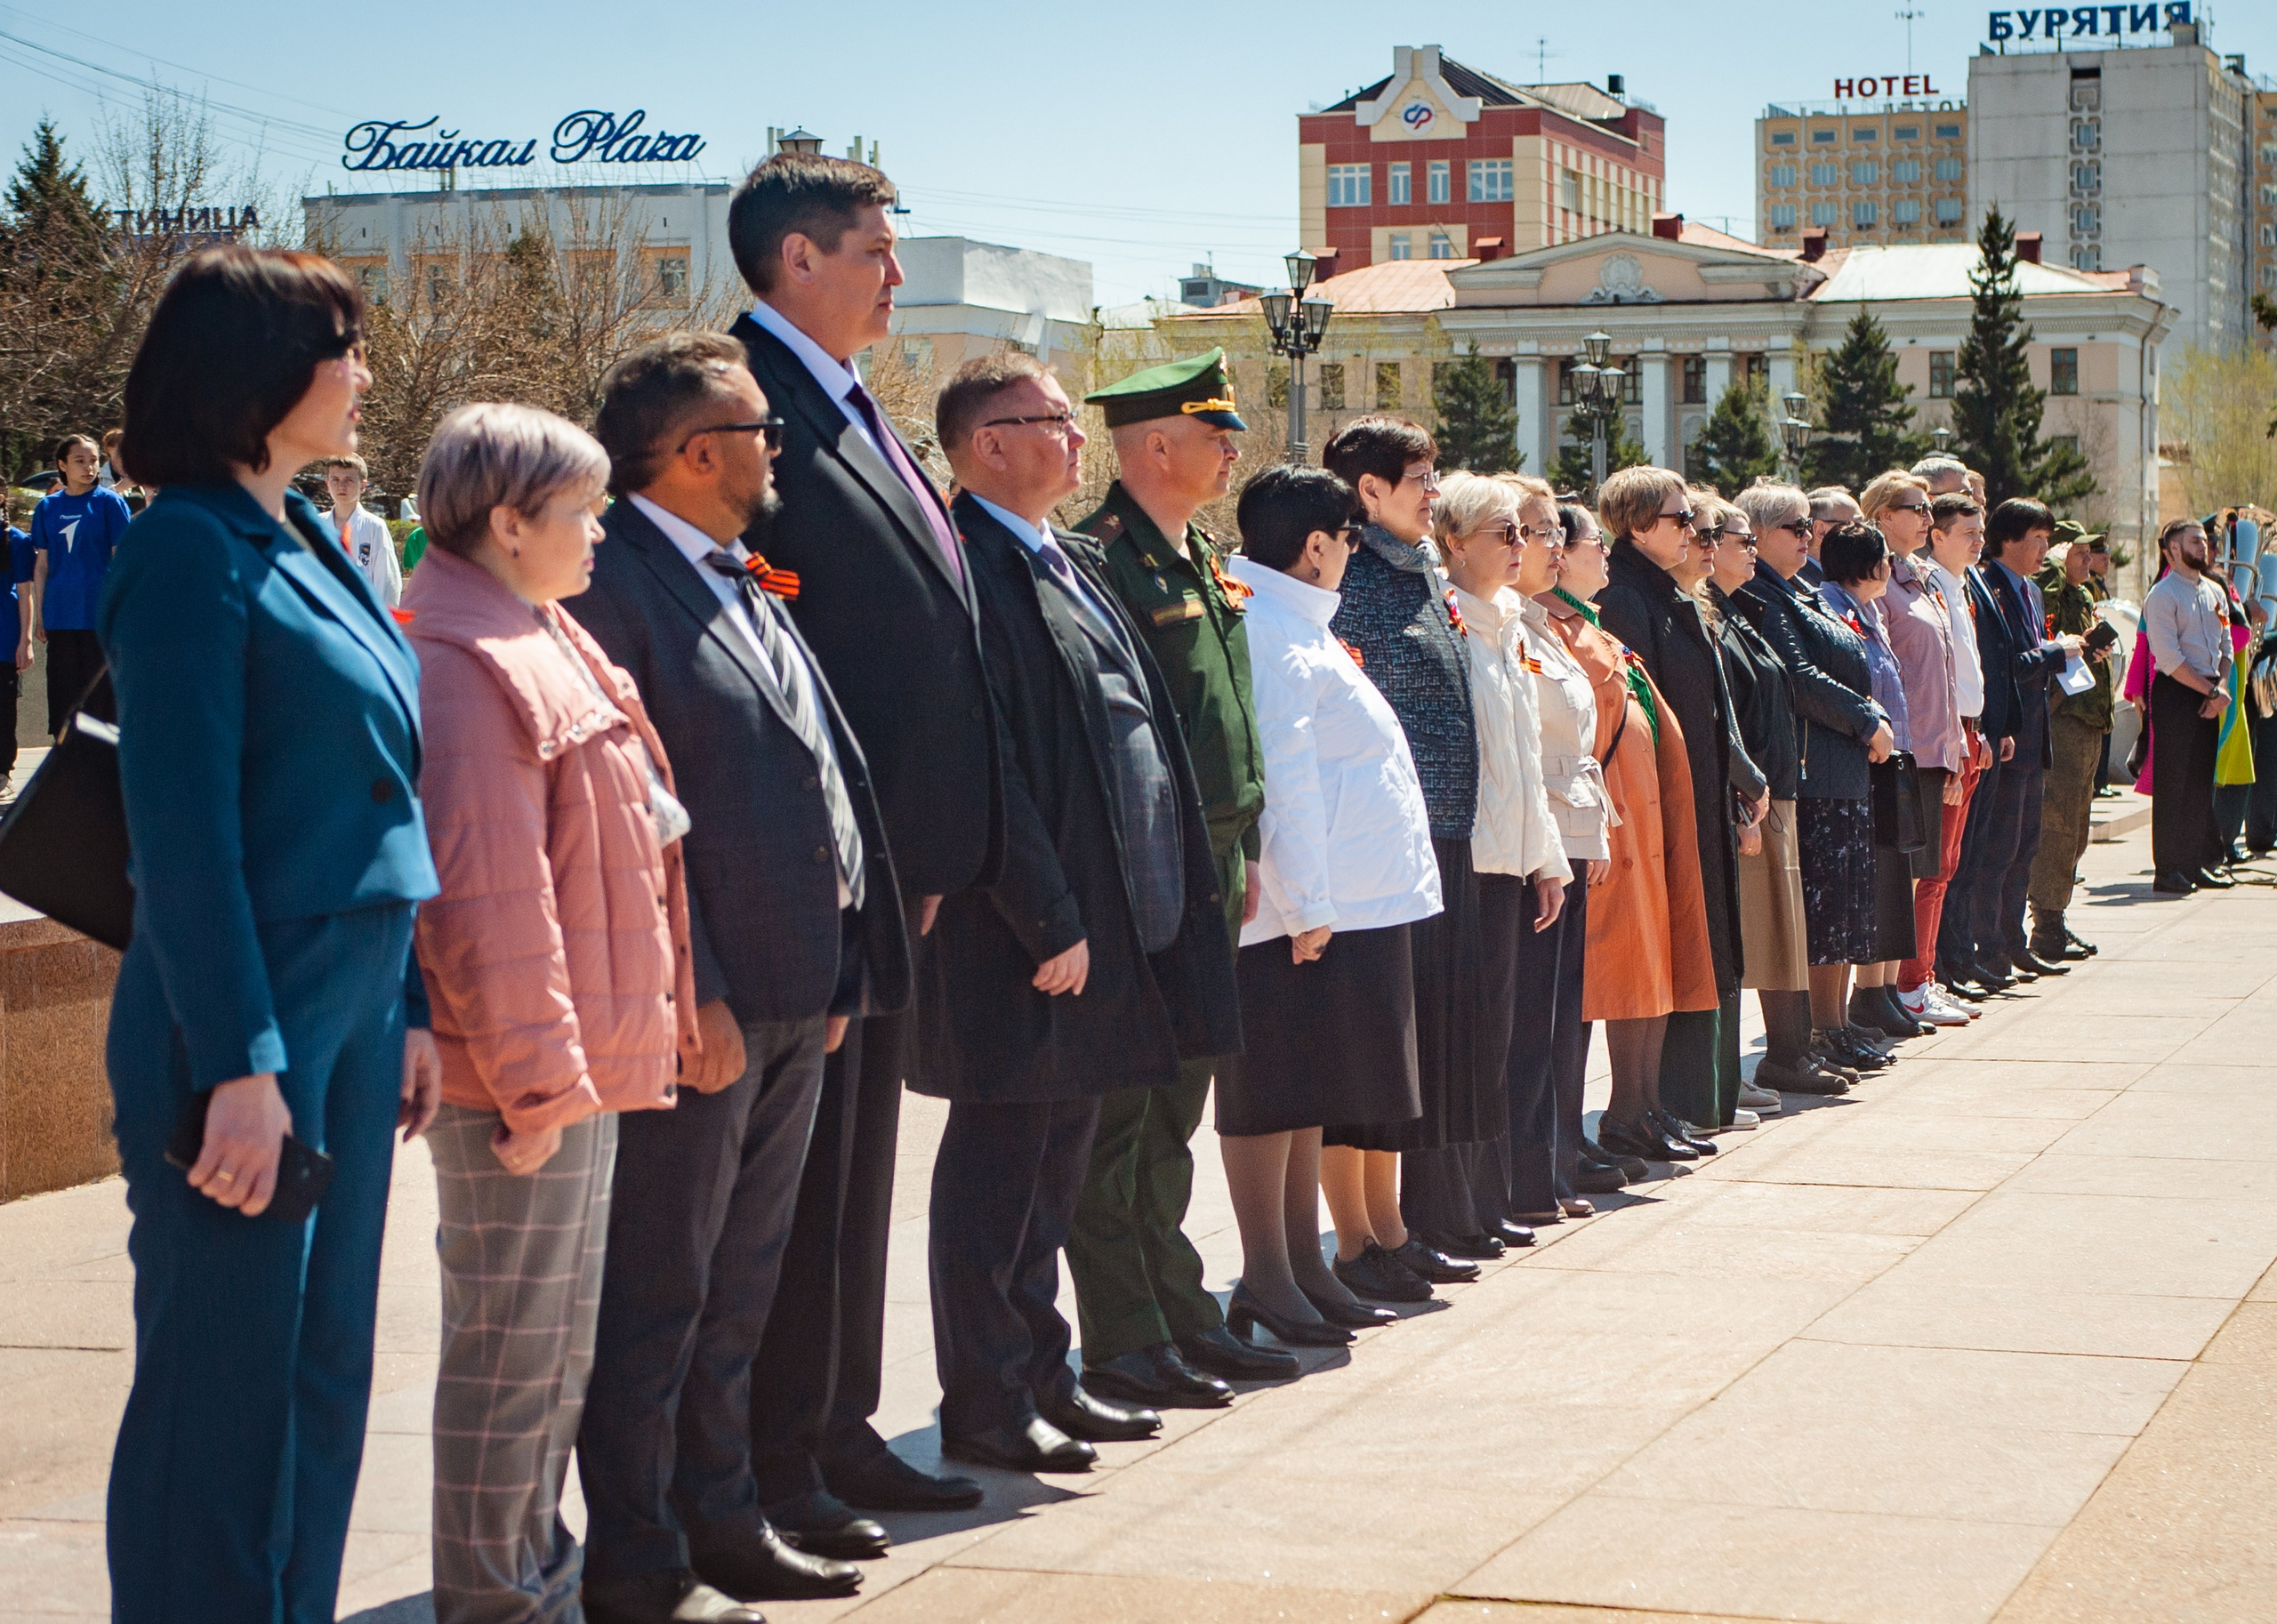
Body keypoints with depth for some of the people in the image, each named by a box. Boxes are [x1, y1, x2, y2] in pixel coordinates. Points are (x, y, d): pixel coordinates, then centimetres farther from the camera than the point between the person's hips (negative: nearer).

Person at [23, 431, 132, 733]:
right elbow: (41, 565, 13)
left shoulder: (108, 502, 0)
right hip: (59, 615, 3)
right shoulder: (47, 507, 10)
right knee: (62, 698, 7)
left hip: (100, 615, -3)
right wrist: (38, 617, 9)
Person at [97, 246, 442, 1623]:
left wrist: (411, 1008, 14)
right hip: (247, 1019, -9)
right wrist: (239, 1064, -20)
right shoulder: (191, 551, -13)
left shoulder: (308, 543, 13)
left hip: (354, 1011, 9)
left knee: (325, 1361, 14)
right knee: (227, 1384, 0)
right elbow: (185, 833, -17)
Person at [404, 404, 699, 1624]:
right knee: (514, 1347, -2)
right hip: (528, 1078, -11)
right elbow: (484, 893, -22)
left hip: (577, 1065, 11)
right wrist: (535, 1077, -22)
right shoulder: (467, 666, -18)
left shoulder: (541, 645, 16)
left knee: (558, 1339, 19)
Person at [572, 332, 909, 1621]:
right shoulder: (614, 585, -14)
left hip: (795, 997, 9)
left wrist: (838, 971, 15)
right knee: (658, 1296, 0)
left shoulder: (748, 586, 17)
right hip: (699, 1007, -9)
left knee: (740, 1288, 17)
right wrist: (688, 994, -21)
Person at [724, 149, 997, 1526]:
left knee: (858, 1154, 16)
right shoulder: (753, 402, -14)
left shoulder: (857, 416, 16)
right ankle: (776, 1460, 8)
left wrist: (929, 852, 14)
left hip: (892, 862, 10)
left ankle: (842, 1427, 27)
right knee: (795, 1160, -1)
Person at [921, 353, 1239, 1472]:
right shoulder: (973, 570, -15)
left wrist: (1180, 883, 14)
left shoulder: (1072, 562, 16)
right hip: (1027, 929, -9)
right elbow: (987, 770, -20)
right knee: (1001, 1161, 0)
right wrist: (1048, 920, -21)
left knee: (1056, 1159, 17)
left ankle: (1037, 1374, 27)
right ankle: (983, 1406, 9)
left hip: (1106, 914, 10)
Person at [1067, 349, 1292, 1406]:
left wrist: (1244, 847, 17)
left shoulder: (1203, 560, 16)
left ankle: (1178, 1312, 22)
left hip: (1210, 861, 9)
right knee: (1123, 1110, -3)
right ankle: (1124, 1344, 2)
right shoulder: (1100, 558, -13)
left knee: (1174, 1106, 15)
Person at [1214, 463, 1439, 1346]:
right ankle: (1266, 1276, 1)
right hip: (1299, 910, -11)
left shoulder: (1294, 628, 18)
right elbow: (1280, 780, -21)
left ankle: (1304, 1263, 21)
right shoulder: (1268, 637, -15)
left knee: (1310, 1089, 14)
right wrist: (1306, 906, -23)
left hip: (1342, 903, 11)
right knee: (1274, 1090, -4)